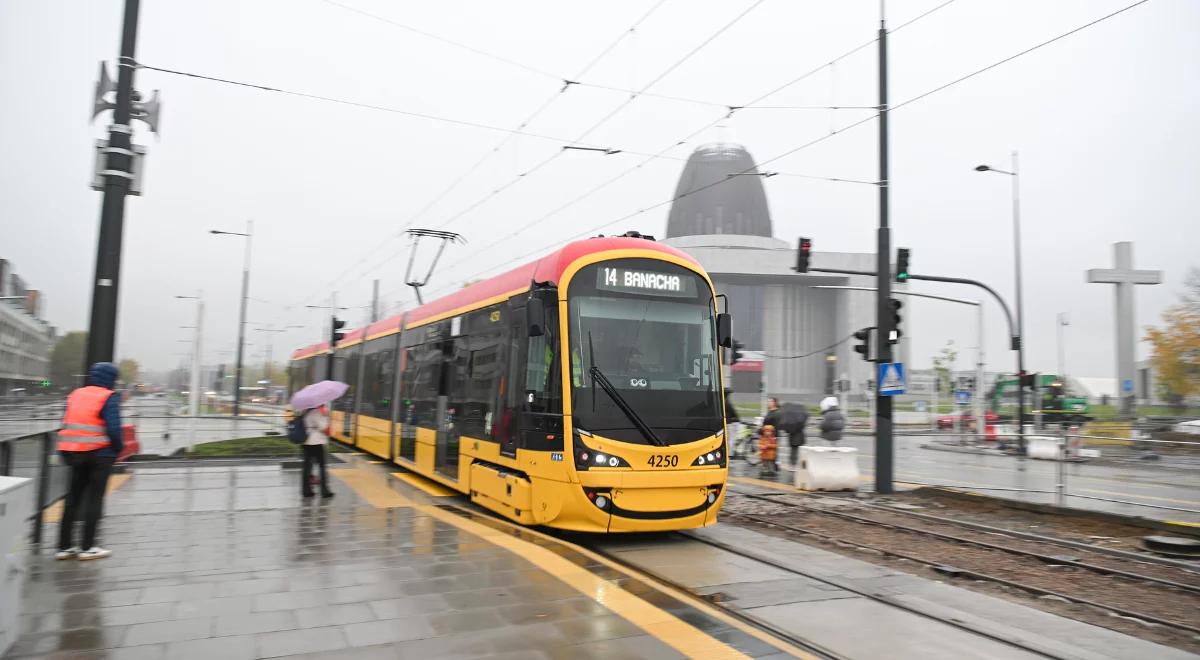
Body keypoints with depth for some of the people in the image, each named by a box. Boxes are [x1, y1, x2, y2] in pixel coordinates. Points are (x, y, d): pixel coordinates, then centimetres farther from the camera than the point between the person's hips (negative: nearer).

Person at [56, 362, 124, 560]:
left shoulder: (75, 395, 11)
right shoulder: (109, 398, -10)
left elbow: (67, 424, 9)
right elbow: (113, 428, -17)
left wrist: (70, 450, 15)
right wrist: (119, 448, -3)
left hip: (73, 452, 6)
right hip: (100, 454, -6)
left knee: (73, 498, 14)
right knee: (94, 499, 2)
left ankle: (65, 546, 18)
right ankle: (87, 547, 5)